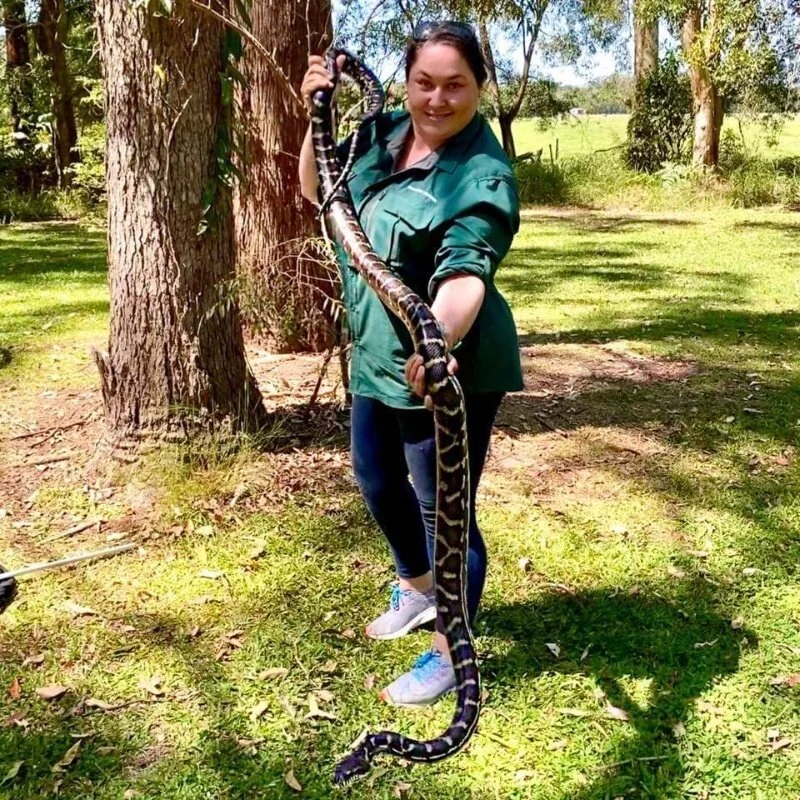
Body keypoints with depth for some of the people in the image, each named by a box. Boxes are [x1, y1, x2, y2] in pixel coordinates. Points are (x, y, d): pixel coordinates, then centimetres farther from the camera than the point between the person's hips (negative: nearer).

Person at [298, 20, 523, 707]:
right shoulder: (384, 133, 2)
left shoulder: (483, 175, -21)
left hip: (448, 370, -9)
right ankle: (417, 590, 51)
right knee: (376, 481, 24)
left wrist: (440, 338, -54)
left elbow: (465, 273, -35)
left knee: (443, 510, 2)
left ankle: (450, 655, 23)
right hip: (378, 357, 9)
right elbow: (318, 191, 13)